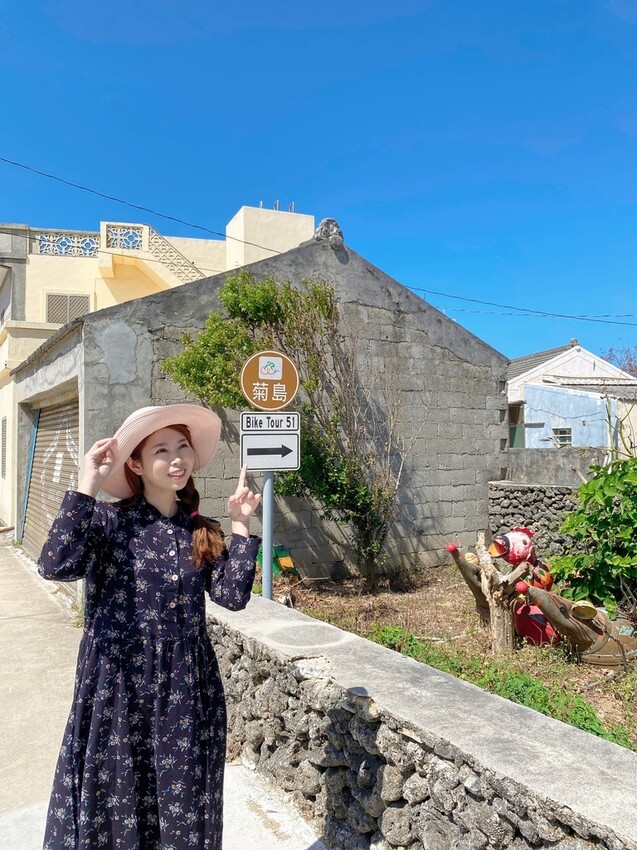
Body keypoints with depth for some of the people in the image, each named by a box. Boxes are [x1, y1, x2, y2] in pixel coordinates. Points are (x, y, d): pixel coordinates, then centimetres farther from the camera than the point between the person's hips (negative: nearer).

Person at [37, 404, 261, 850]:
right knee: (114, 793, 11)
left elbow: (233, 595, -6)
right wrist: (87, 486, -24)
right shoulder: (109, 520, -8)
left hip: (186, 686, 3)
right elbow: (57, 566, -25)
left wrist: (240, 525, -8)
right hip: (117, 680, -3)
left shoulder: (203, 532, 3)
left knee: (182, 800, 13)